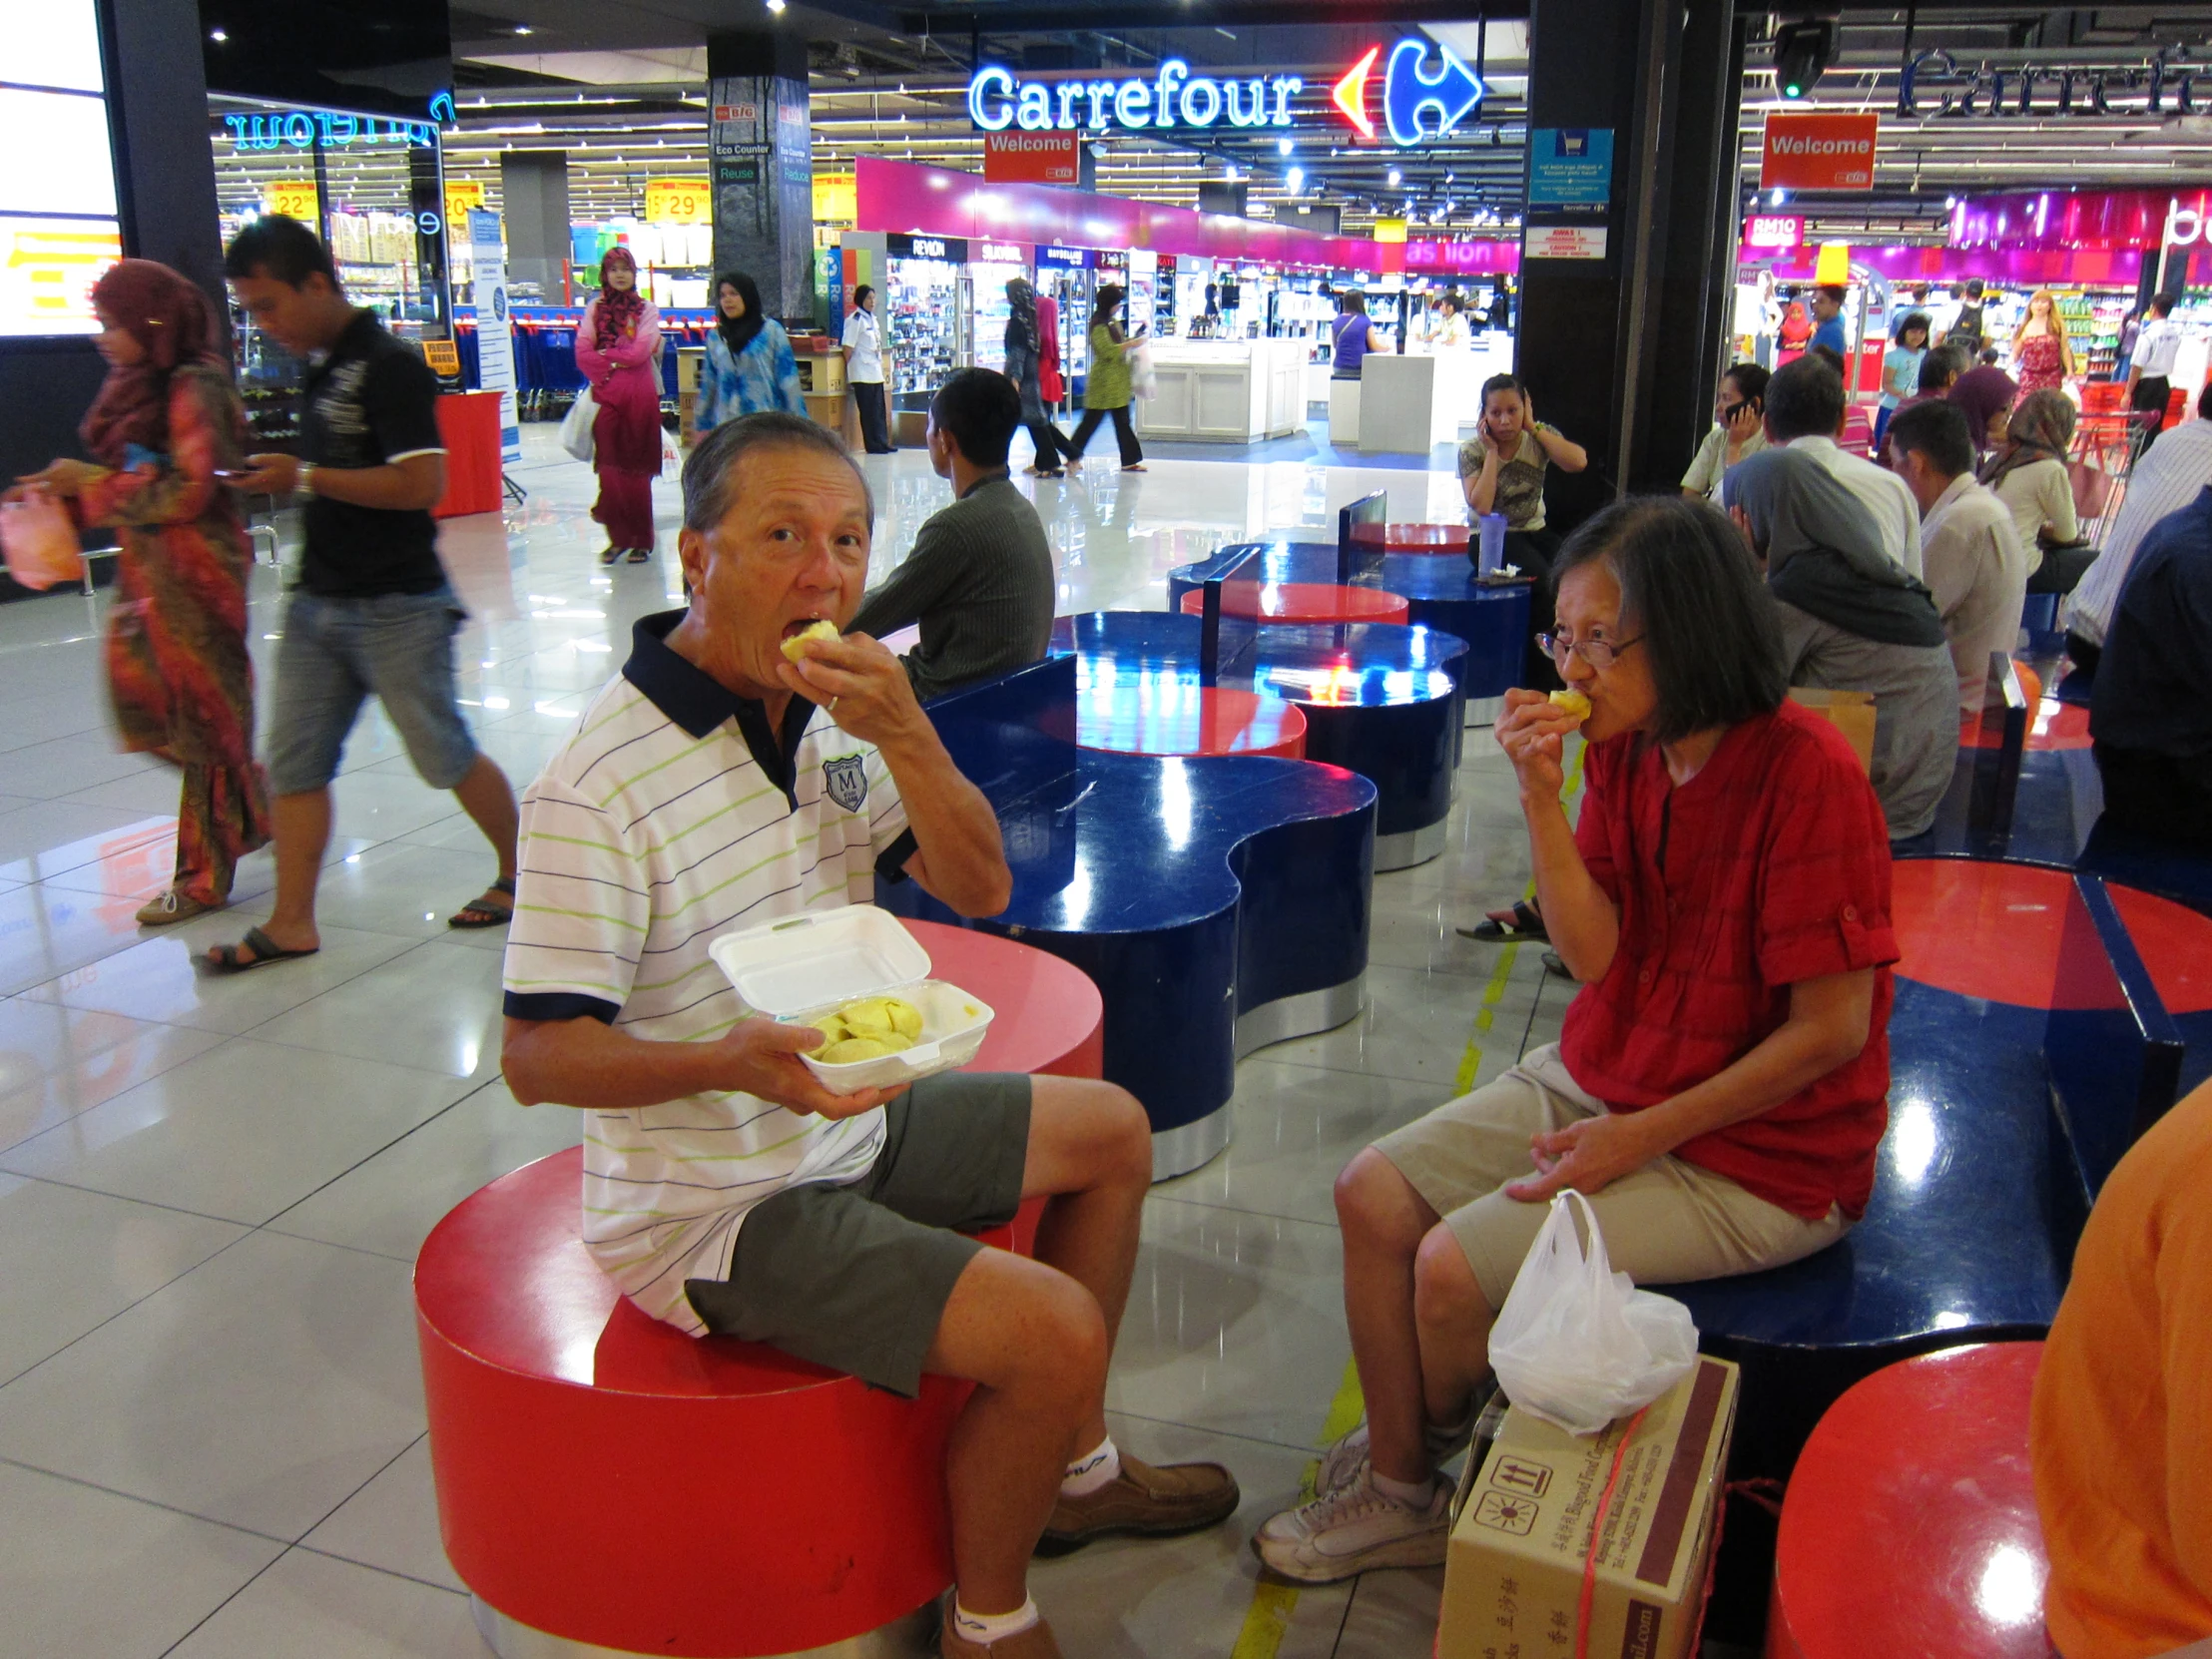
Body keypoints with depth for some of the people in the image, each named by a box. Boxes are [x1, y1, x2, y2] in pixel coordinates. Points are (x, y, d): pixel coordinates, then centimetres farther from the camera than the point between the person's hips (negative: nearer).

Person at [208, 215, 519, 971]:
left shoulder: (389, 366, -15)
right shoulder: (323, 368, 12)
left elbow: (422, 482, -24)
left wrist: (305, 477, -19)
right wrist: (279, 478, 8)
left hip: (396, 607, -8)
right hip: (319, 601, 9)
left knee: (445, 755, 3)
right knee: (294, 764, 7)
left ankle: (519, 874, 22)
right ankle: (292, 922, 14)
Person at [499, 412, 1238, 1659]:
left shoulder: (830, 709, 0)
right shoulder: (600, 786, -24)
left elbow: (979, 888, -3)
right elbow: (538, 1054, -23)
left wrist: (905, 735, -19)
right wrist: (732, 1062, -40)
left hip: (851, 1123, 9)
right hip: (718, 1207, -9)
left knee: (1111, 1132, 18)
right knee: (1056, 1331, -21)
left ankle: (1075, 1469, 31)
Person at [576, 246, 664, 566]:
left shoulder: (647, 309, 5)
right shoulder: (595, 308, 11)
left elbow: (640, 352, -8)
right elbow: (582, 353, 0)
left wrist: (604, 353, -3)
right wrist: (613, 365, -11)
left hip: (640, 395, -2)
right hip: (606, 394, 2)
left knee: (637, 469, -1)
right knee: (609, 469, -2)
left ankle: (642, 540, 6)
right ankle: (618, 537, 6)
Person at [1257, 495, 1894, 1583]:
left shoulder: (1806, 774, -23)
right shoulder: (1620, 751, -2)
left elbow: (1832, 1029, -20)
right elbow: (1595, 957, -6)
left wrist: (1640, 1136, -18)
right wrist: (1541, 798, -19)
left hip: (1756, 1149, -7)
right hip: (1600, 1080, 8)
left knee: (1457, 1266, -17)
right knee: (1373, 1196, -2)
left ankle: (1428, 1463, 17)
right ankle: (1395, 1493, 13)